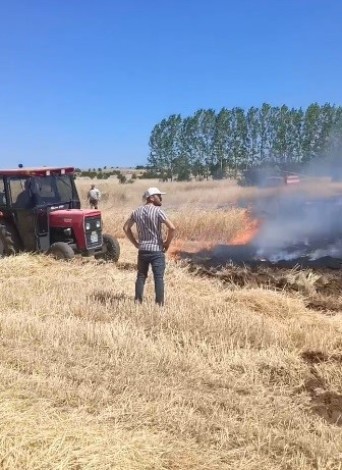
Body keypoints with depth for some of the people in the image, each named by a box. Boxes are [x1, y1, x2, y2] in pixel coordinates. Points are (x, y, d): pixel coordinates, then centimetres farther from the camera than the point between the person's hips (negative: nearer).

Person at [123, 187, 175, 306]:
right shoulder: (157, 211, -12)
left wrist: (135, 243, 14)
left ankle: (138, 302, 18)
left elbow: (126, 227, 13)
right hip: (157, 250, -5)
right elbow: (172, 228, -21)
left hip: (142, 250, 5)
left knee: (141, 276, 15)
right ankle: (159, 304, 6)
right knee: (158, 278, 2)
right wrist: (167, 242, -6)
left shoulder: (137, 212, 6)